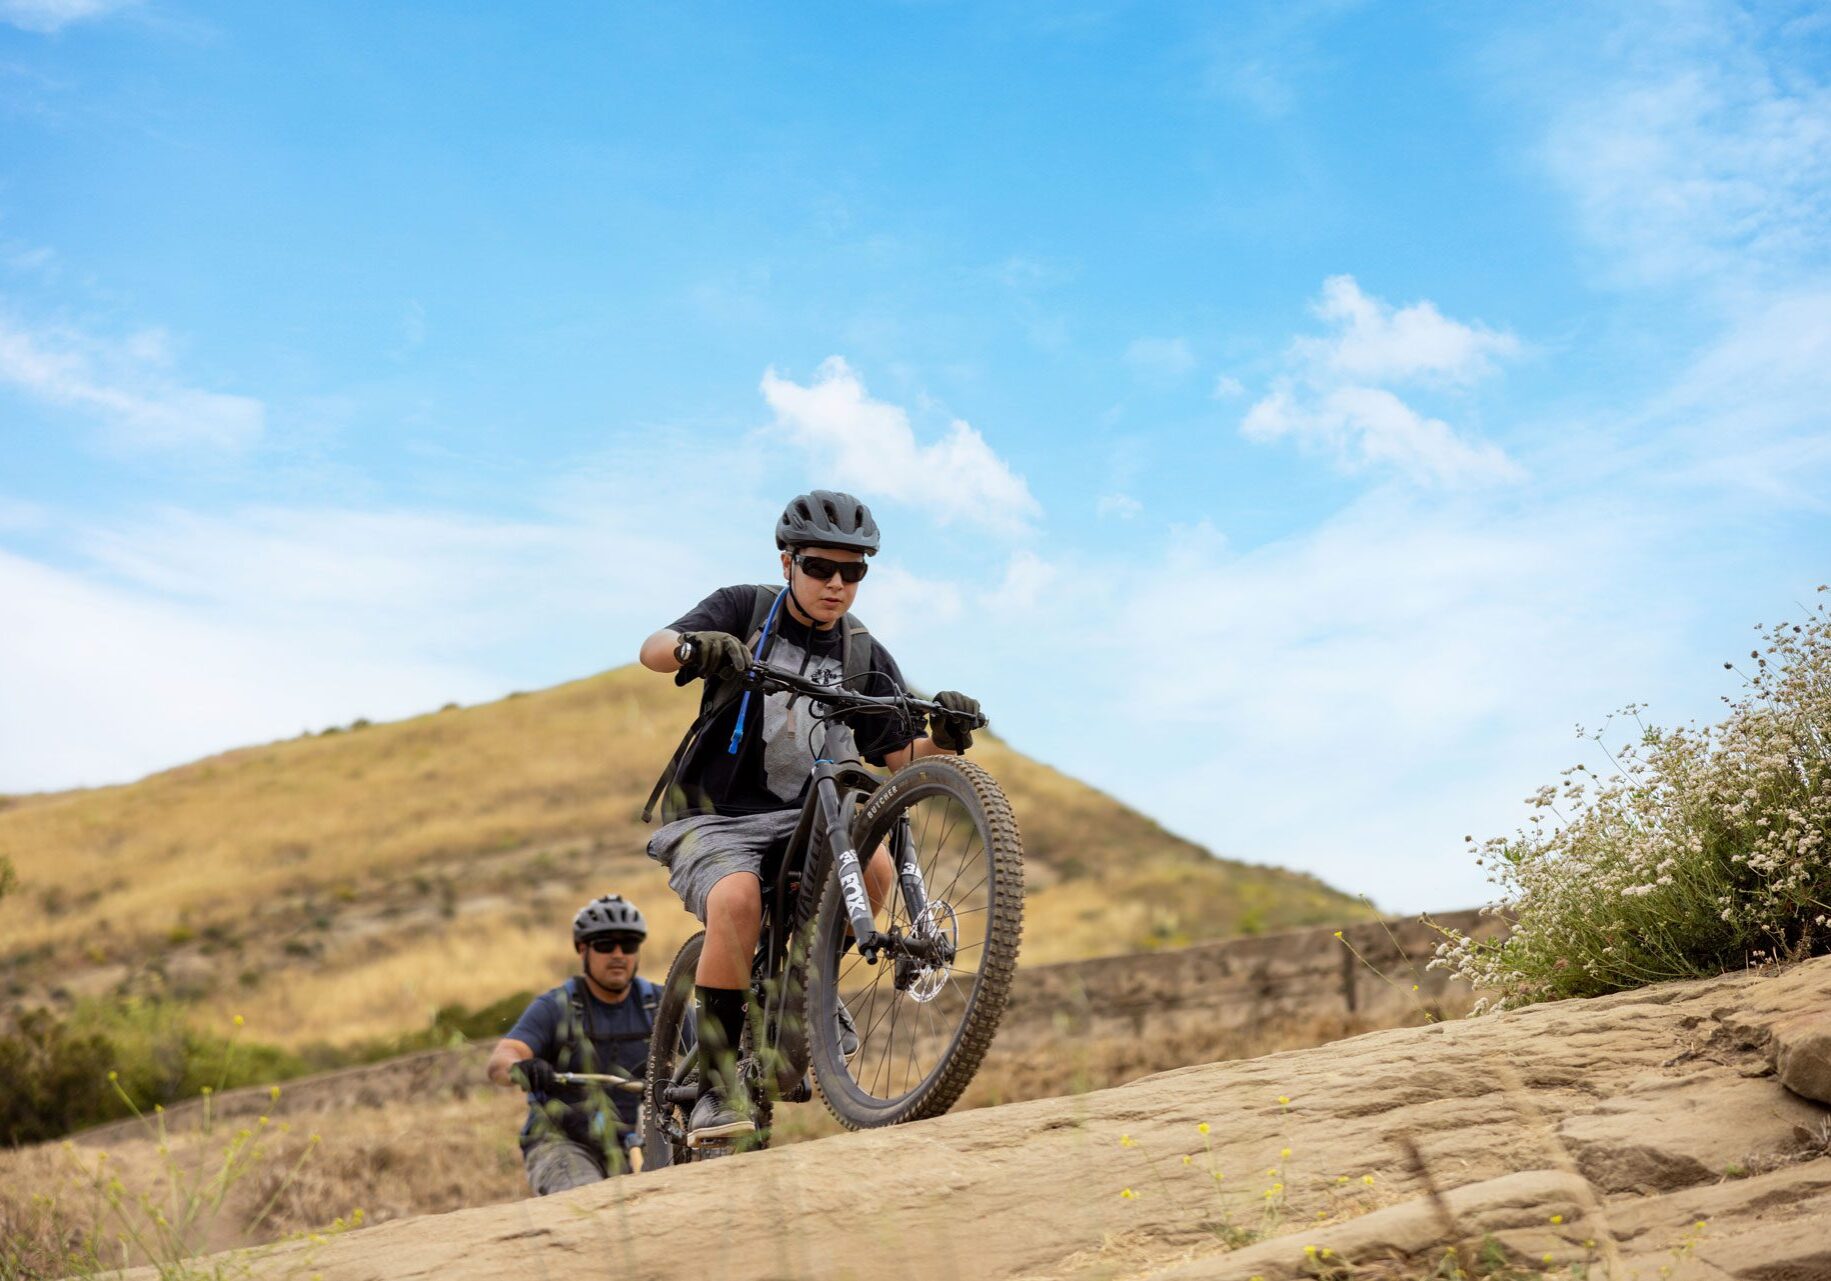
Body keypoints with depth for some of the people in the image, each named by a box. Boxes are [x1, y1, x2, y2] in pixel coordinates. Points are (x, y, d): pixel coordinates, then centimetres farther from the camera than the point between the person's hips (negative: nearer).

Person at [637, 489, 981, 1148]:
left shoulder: (864, 656, 4)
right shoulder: (745, 610, -4)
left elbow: (895, 758, 0)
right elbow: (652, 650, -19)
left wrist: (942, 737, -21)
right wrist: (692, 647, -42)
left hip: (802, 818, 3)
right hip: (714, 816, -3)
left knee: (872, 864, -27)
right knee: (738, 899, -33)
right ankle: (719, 1085, -22)